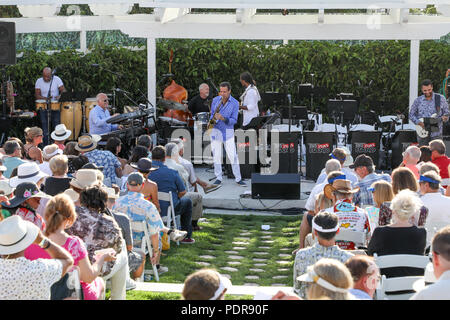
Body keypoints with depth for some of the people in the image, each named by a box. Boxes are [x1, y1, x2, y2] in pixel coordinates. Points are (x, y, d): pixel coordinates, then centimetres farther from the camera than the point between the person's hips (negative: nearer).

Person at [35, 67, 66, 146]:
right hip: (44, 108, 1)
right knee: (45, 129, 0)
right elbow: (37, 95, -1)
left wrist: (60, 96, -27)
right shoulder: (39, 81, 1)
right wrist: (45, 98, -21)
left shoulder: (57, 79, -2)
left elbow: (63, 90, -4)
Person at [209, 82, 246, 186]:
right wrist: (214, 118, -14)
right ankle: (218, 178, 14)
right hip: (216, 130, 2)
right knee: (216, 155, 5)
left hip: (228, 131, -2)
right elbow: (212, 115, 9)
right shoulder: (215, 100, 1)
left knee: (232, 155, -5)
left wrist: (223, 118, -24)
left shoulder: (235, 103, -6)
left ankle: (238, 179, 1)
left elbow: (234, 120, -8)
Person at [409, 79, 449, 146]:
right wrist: (418, 122, -10)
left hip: (436, 134, -1)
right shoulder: (418, 101, 3)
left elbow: (446, 112, 7)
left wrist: (444, 117, -16)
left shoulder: (440, 98, 1)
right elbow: (411, 115, 8)